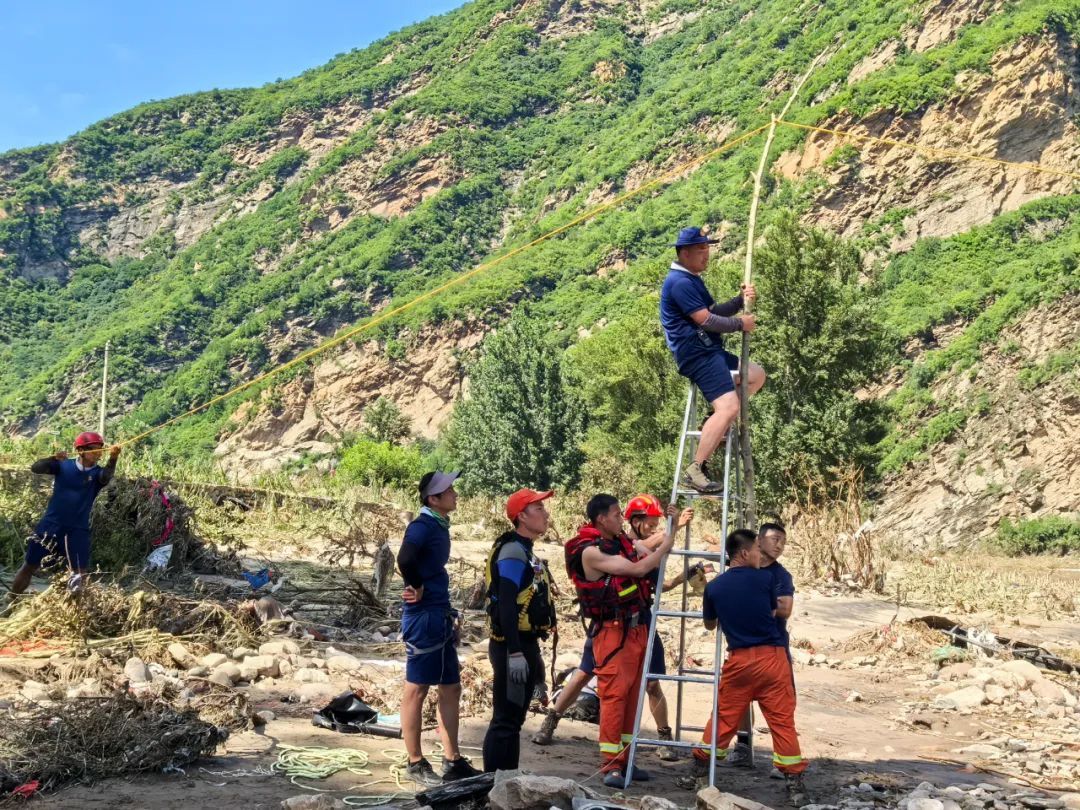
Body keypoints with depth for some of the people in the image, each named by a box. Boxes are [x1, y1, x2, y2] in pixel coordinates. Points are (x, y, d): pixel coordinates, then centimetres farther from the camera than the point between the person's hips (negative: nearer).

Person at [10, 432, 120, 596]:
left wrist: (113, 459, -49)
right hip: (51, 525, 0)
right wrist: (54, 458, -33)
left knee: (80, 573, -5)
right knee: (29, 567, 9)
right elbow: (35, 468, -14)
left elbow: (107, 476, -29)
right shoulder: (64, 465, -3)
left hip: (78, 530, 0)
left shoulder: (97, 473, -5)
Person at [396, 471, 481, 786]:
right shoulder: (423, 525, -16)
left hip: (441, 616, 9)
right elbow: (405, 559, -32)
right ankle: (415, 763, 11)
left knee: (451, 689, 13)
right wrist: (417, 588, -16)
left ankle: (452, 761, 20)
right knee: (416, 689, 1)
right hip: (423, 618, -9)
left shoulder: (440, 525, 11)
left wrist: (446, 612, 9)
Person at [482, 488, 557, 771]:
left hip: (524, 644, 10)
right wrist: (514, 653, -26)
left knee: (514, 719, 15)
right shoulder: (513, 552, -15)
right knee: (505, 721, -7)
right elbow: (505, 605, -22)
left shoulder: (525, 552, 16)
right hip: (512, 647, -10)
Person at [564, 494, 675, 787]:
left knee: (632, 694, 10)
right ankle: (611, 765, -5)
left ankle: (624, 758, 17)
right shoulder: (591, 552, -16)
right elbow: (638, 568, -20)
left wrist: (673, 527, 8)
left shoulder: (623, 541, 9)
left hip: (637, 628, 8)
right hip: (612, 631, -8)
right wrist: (666, 545, -9)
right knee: (614, 694, -9)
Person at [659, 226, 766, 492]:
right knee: (729, 407, -23)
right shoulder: (680, 282, -15)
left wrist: (740, 300, 4)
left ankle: (715, 424, 12)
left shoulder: (692, 280, 19)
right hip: (697, 354, -11)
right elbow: (706, 320, -19)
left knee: (757, 375, 23)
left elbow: (714, 310, 21)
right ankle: (696, 469, -24)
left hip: (709, 351, 11)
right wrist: (740, 324, -6)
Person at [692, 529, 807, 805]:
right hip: (772, 657, -2)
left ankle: (698, 767, 25)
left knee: (724, 717, 15)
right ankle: (794, 782, 4)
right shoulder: (765, 579, -4)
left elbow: (709, 624, 17)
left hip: (739, 660, 2)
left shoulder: (714, 587, 1)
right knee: (782, 720, 3)